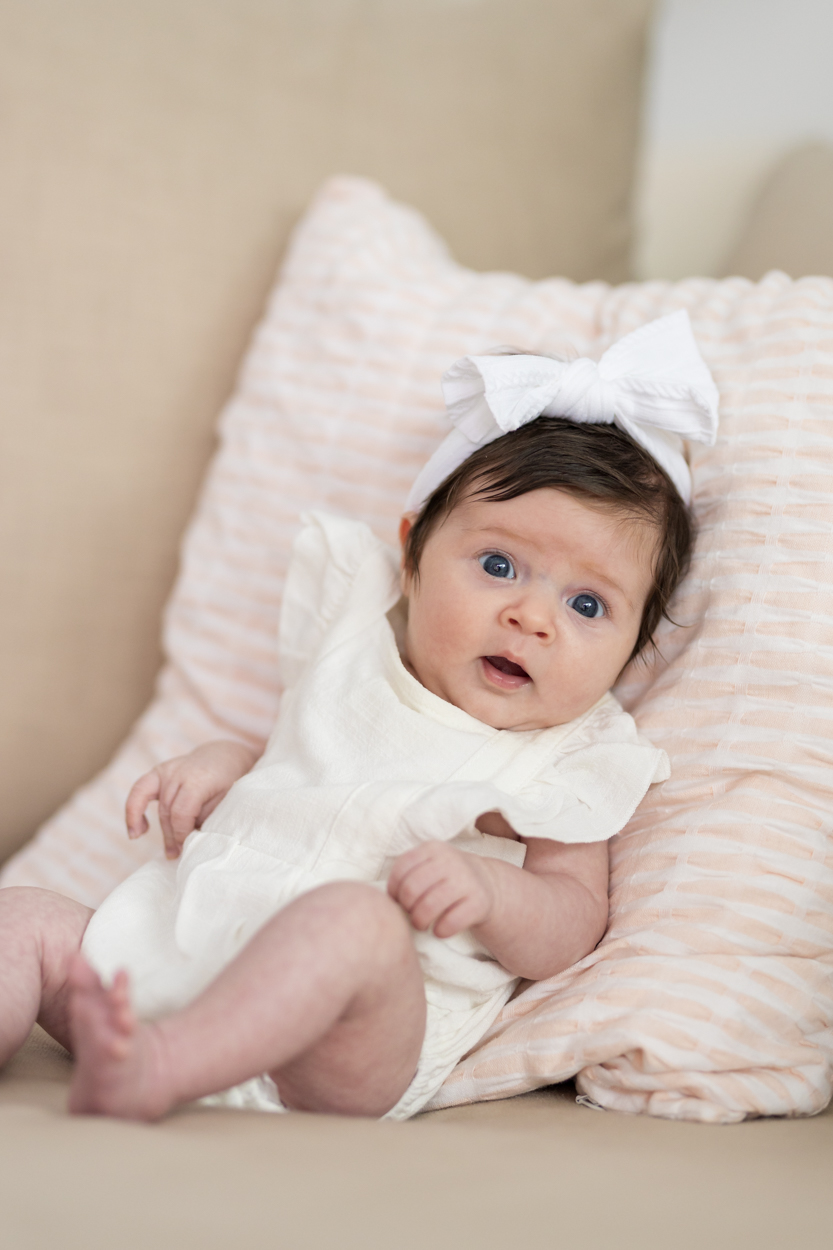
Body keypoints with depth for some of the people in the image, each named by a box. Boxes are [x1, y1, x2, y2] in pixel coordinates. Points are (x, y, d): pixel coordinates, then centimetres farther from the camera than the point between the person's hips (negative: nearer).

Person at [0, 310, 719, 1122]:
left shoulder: (565, 761, 5)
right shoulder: (354, 654, 17)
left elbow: (572, 922, 1)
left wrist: (486, 890, -20)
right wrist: (218, 764, 10)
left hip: (366, 1026, -5)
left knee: (351, 915, -37)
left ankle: (156, 1068, -48)